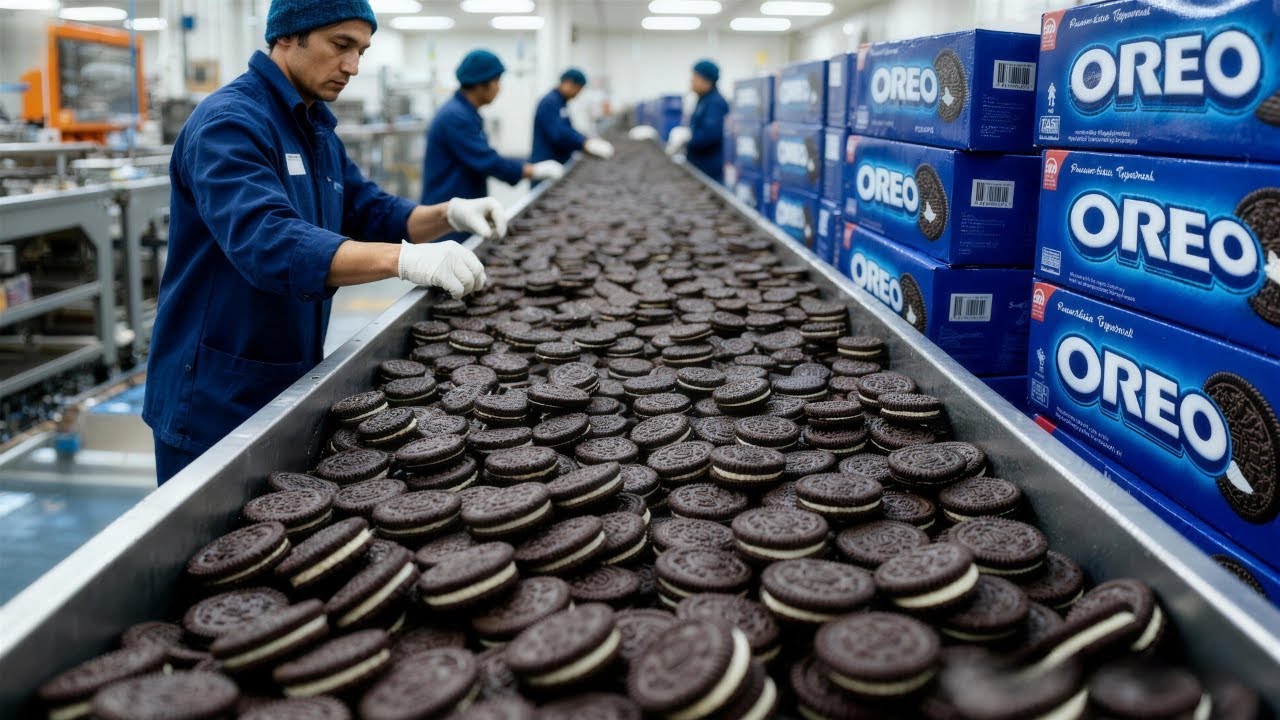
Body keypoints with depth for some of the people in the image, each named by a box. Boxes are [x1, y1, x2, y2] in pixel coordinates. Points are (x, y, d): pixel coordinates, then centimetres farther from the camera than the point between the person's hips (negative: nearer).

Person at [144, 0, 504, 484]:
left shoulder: (318, 132, 11)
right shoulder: (230, 122, -19)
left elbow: (368, 213, 13)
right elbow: (268, 243, -34)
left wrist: (448, 214, -7)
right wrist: (404, 259, -43)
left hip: (289, 386, 9)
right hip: (215, 399, -9)